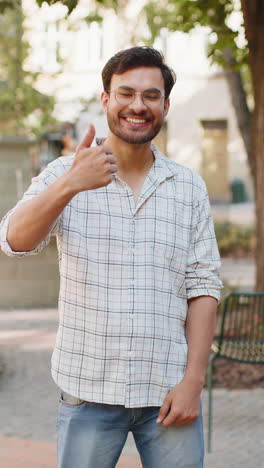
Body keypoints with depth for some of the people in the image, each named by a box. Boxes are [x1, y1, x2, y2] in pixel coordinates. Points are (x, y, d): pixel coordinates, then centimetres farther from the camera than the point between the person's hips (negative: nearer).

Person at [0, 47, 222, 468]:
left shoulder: (189, 188, 6)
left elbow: (203, 287, 4)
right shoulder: (64, 174, -1)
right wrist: (71, 184, -34)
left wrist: (193, 379, -5)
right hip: (90, 391, -1)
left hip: (169, 392, 2)